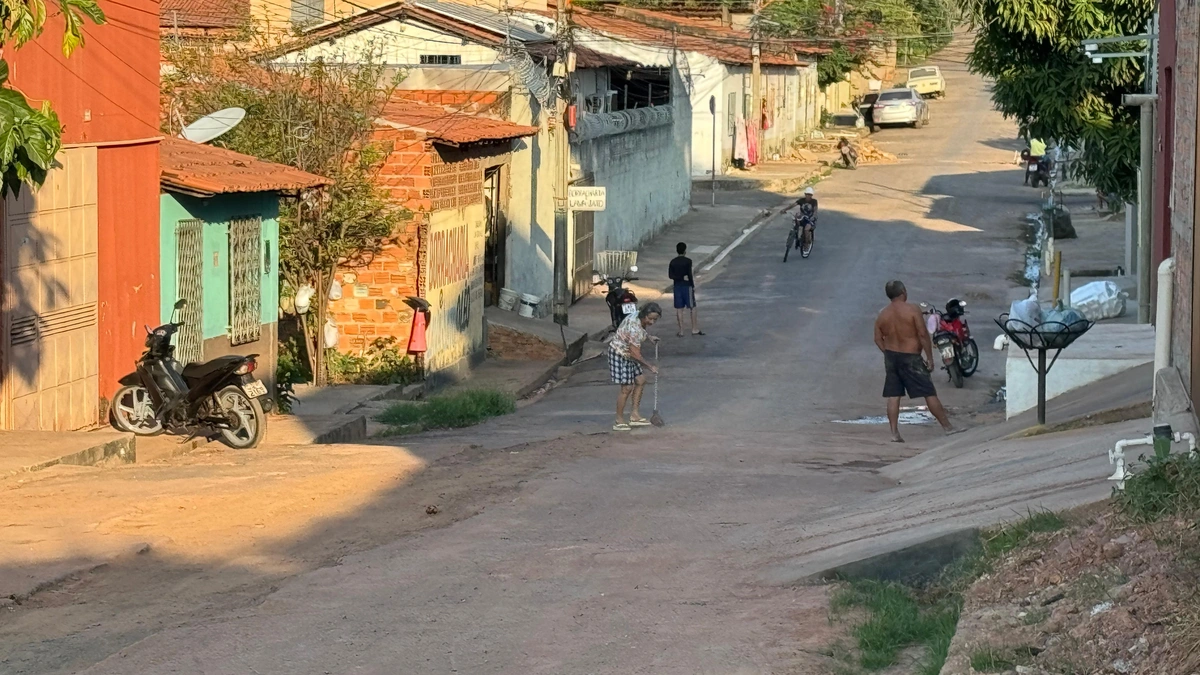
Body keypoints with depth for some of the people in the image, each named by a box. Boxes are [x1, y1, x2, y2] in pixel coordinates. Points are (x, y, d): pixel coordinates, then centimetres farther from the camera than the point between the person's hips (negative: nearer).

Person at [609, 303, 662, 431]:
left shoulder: (640, 318, -5)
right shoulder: (634, 328, -33)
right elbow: (636, 355, -27)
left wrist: (649, 337, 6)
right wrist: (650, 366, -16)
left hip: (628, 354, 10)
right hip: (619, 355, -10)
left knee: (640, 381, 10)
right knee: (627, 387, -7)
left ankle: (634, 415, 17)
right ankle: (619, 421, 2)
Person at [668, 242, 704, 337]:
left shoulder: (673, 262, 3)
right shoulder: (688, 261, -11)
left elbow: (670, 275, -4)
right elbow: (690, 274, -14)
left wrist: (681, 278, -5)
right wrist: (693, 286, -5)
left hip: (677, 286, 4)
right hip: (687, 286, -4)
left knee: (679, 309, 5)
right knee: (693, 307, 7)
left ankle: (681, 331, 6)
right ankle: (694, 329, 9)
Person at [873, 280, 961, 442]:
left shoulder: (882, 314, 3)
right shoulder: (912, 310, -13)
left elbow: (878, 339, 5)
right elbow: (923, 334, -16)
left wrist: (889, 353, 16)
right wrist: (930, 357, -8)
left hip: (891, 357, 5)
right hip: (911, 357, -5)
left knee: (893, 396, 7)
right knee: (929, 394, 1)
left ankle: (894, 433, 3)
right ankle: (948, 427, 6)